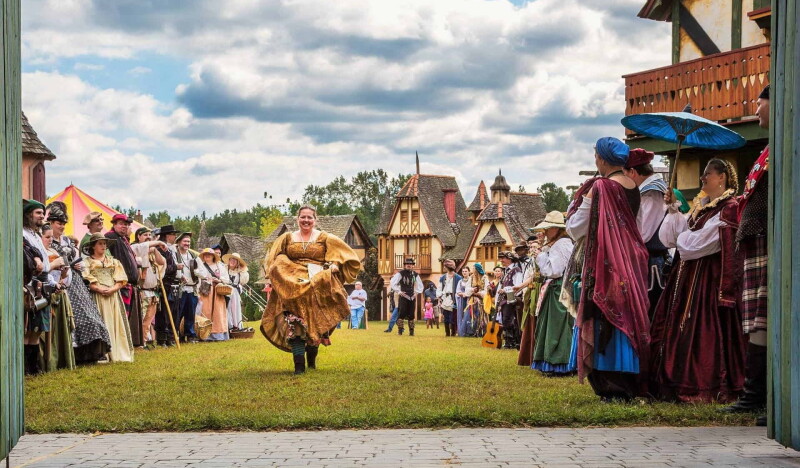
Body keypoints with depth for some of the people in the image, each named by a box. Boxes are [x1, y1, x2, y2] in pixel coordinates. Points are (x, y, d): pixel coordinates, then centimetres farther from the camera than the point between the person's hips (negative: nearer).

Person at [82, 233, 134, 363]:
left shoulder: (113, 261, 18)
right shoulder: (87, 262, 6)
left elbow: (121, 281, 9)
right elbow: (87, 282, -5)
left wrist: (112, 289, -10)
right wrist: (100, 289, -18)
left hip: (113, 296, 4)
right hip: (97, 297, -4)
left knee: (116, 324, -2)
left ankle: (118, 354, -1)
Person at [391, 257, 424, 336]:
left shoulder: (415, 275, 11)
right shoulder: (400, 273, -4)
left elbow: (420, 285, 24)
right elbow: (392, 282, -8)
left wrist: (417, 292, 10)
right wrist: (398, 291, -10)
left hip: (412, 297, 4)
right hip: (403, 296, -4)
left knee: (411, 314, 4)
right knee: (401, 313, -14)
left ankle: (411, 331, 10)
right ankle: (400, 330, -11)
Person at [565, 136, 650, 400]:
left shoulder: (601, 187, -13)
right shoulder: (634, 188, 9)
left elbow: (576, 230, -9)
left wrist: (579, 202, 8)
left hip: (607, 264, -7)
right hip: (633, 262, 7)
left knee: (607, 321, -4)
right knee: (629, 319, 11)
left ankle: (613, 388, -5)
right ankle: (632, 385, 15)